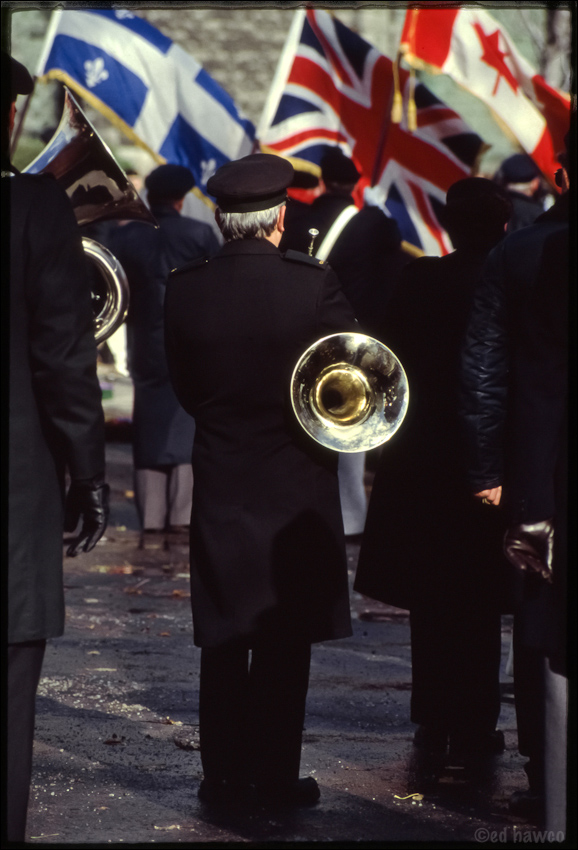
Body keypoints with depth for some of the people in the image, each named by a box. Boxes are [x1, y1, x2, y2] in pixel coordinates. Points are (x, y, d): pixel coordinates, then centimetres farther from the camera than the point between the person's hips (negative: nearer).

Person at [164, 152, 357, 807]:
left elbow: (185, 386, 3)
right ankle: (275, 776, 9)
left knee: (222, 641, 10)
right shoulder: (312, 284, -13)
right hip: (296, 489, -2)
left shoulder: (184, 288, -6)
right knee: (286, 642, 6)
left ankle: (224, 775, 14)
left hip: (219, 488, 2)